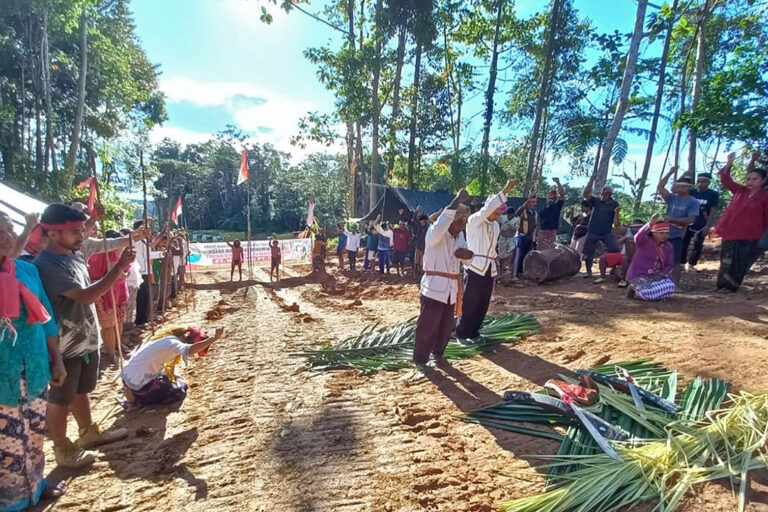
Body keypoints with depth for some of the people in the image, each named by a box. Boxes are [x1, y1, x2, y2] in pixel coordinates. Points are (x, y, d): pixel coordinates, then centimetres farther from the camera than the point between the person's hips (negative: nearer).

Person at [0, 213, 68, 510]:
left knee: (35, 435, 20)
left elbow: (46, 318, 7)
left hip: (35, 373, 4)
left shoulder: (28, 269, 0)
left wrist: (56, 360, 9)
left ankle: (35, 485, 42)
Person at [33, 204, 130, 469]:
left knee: (81, 391, 23)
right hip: (65, 345, -8)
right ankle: (63, 450, 25)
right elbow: (86, 296, -30)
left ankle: (89, 433, 40)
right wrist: (119, 266, -30)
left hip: (86, 338, 8)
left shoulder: (75, 254, 5)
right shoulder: (46, 265, -23)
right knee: (61, 399, 9)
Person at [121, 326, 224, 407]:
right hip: (138, 383, -9)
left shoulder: (170, 338, 2)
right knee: (179, 393, -4)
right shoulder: (172, 343, -27)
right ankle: (136, 399, 3)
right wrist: (214, 338, -50)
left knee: (180, 383, 18)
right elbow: (189, 350, -47)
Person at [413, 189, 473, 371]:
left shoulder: (459, 235, 12)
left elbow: (467, 254, 13)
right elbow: (440, 226, -37)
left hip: (451, 288, 8)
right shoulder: (434, 233, -13)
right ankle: (420, 359, 15)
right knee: (427, 326, 0)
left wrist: (465, 253, -13)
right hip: (434, 286, -8)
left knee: (447, 326, 17)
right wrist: (457, 201, -38)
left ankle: (437, 352, 38)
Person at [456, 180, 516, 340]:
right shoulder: (474, 220, -9)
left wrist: (495, 264, 16)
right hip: (475, 267, -7)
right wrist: (504, 191, -31)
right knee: (469, 303, -2)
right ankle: (462, 333, 11)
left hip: (489, 269, 7)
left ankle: (473, 332, 24)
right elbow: (487, 208, -27)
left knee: (483, 304, 10)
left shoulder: (496, 226, 13)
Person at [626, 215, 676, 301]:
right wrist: (649, 225, -54)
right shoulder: (644, 241, -11)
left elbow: (670, 265, 8)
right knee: (651, 294, -27)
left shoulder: (669, 247, 6)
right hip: (638, 275, -6)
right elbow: (638, 237, -37)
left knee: (670, 286, -21)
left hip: (655, 276, 6)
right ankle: (635, 288, 8)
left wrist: (662, 274, -12)